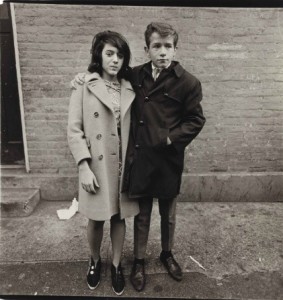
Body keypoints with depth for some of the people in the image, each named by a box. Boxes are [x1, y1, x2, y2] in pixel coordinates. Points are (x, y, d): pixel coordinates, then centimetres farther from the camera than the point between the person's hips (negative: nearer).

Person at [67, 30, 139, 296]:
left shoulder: (129, 89, 5)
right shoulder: (84, 86, -5)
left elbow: (135, 128, 6)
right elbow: (74, 130, -7)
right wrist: (84, 167, -13)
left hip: (123, 166, 3)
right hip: (96, 166, -2)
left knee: (119, 217, 13)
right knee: (96, 219, 12)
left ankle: (116, 265, 36)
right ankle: (95, 260, 41)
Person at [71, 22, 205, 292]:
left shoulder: (188, 82, -7)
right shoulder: (136, 75, 2)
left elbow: (196, 120, -2)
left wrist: (170, 139, -13)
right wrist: (86, 76, 4)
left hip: (168, 160, -1)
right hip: (139, 159, 2)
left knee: (168, 214, 18)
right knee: (141, 215, 15)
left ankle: (167, 254, 45)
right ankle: (138, 261, 37)